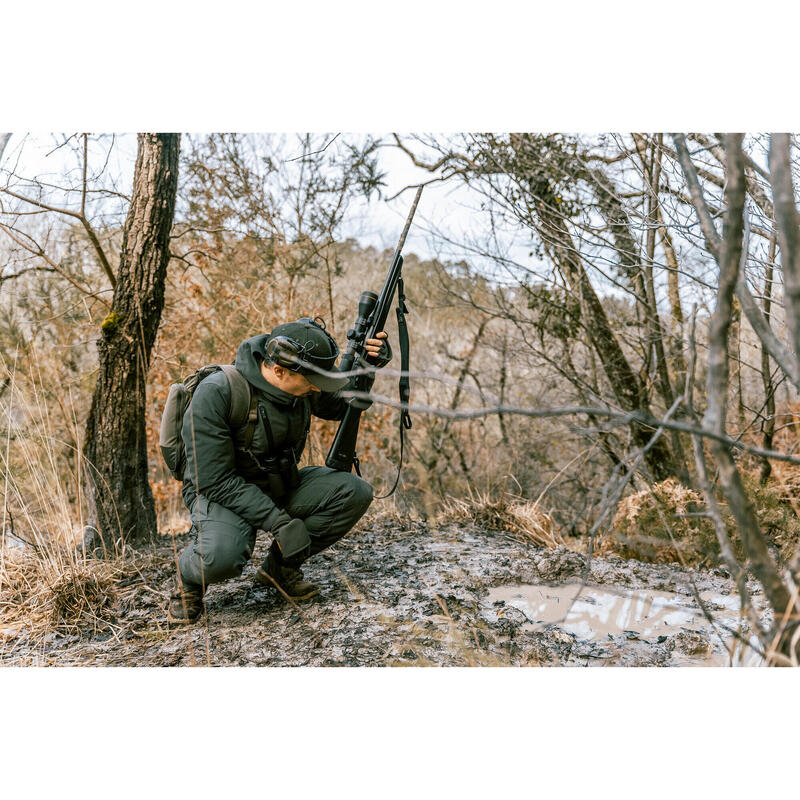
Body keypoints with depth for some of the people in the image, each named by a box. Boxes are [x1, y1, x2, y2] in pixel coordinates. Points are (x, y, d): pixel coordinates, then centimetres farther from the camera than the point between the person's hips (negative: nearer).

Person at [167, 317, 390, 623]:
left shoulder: (301, 386, -8)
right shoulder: (215, 394, -26)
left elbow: (344, 406, 12)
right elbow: (215, 481, -25)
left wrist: (369, 365, -8)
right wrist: (277, 520, -32)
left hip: (279, 487, 6)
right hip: (221, 493, -6)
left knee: (355, 492, -15)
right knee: (222, 555, -39)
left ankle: (280, 565, 3)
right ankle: (189, 577, 1)